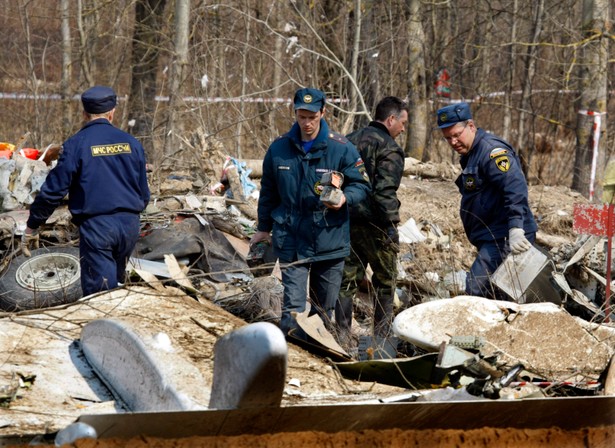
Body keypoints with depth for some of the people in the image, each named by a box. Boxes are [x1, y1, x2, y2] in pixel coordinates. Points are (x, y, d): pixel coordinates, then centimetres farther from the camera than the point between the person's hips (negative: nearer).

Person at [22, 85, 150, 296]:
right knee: (116, 282, 21)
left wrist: (32, 227, 3)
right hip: (130, 225, 5)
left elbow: (53, 190, -7)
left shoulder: (76, 145, -6)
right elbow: (144, 193, 14)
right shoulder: (131, 143, 7)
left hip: (95, 226, -5)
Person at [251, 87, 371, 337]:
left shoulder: (341, 148, -4)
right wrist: (264, 228, 21)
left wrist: (345, 198, -21)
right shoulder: (279, 149, 4)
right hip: (291, 239, 0)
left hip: (329, 239, 0)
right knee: (292, 305, -9)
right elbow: (268, 192, 16)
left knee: (324, 307, 12)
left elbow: (361, 185, 0)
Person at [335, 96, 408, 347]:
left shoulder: (349, 142, 14)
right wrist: (392, 225, -18)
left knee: (348, 278, 10)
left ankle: (342, 333, 3)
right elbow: (385, 191, -20)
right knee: (385, 280, 8)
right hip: (373, 224, -6)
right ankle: (382, 334, 12)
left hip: (346, 221, 6)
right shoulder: (388, 148, -10)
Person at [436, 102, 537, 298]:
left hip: (503, 238, -11)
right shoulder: (470, 155, 21)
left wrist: (515, 229, -35)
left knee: (476, 292, -19)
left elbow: (515, 187, -26)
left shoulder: (491, 149, -13)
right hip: (493, 239, 11)